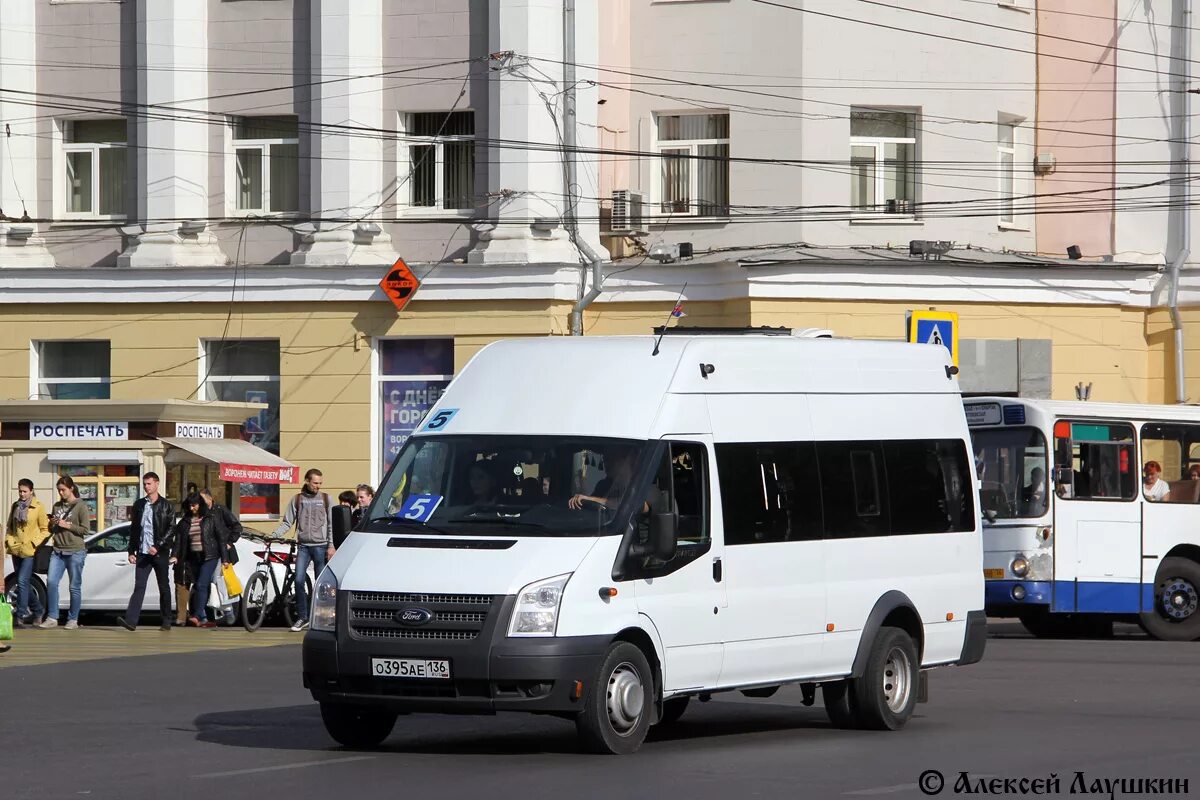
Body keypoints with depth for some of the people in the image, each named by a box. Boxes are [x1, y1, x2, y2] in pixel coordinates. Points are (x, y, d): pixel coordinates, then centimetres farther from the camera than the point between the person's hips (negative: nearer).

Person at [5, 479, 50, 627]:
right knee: (22, 583, 12)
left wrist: (34, 543, -13)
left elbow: (45, 530, -4)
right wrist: (8, 540, 6)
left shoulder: (38, 507, -6)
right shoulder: (15, 506, 11)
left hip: (30, 552, -7)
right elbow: (9, 526, 21)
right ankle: (38, 611, 28)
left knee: (22, 581, -14)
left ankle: (20, 616, -11)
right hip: (16, 550, 7)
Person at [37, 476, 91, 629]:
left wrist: (67, 525, -15)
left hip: (75, 552, -5)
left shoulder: (81, 506, -3)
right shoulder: (57, 506, 15)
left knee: (74, 587, 0)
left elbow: (85, 529, -9)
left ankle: (73, 619, 8)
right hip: (58, 550, 5)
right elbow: (51, 529, 23)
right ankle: (52, 618, -4)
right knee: (51, 581, -8)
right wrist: (52, 524, 1)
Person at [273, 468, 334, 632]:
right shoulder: (297, 500, 8)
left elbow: (331, 524, 5)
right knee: (299, 580, -9)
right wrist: (274, 534, -8)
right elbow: (287, 522, 7)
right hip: (303, 546, 1)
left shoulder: (325, 499, 6)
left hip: (321, 546, -1)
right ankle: (302, 617, 0)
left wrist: (331, 546, -3)